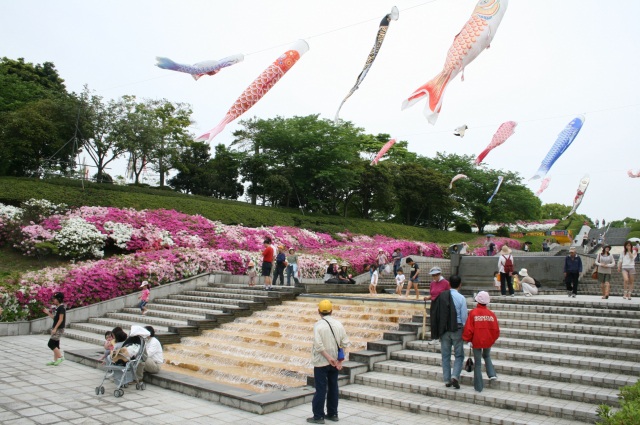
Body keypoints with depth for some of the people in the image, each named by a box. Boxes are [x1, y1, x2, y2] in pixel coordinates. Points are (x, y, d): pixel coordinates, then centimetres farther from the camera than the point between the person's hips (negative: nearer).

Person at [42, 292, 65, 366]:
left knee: (51, 344, -9)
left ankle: (60, 357, -6)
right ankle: (55, 360, 14)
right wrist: (48, 313, 11)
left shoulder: (61, 308, -14)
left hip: (59, 329, -9)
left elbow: (61, 319, -18)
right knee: (55, 345, 10)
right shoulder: (57, 308, 15)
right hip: (56, 329, 9)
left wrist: (55, 328, -21)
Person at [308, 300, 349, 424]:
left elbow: (318, 345, -22)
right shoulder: (338, 324, 0)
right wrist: (340, 360, 0)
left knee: (321, 389, 2)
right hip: (335, 361, 5)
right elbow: (345, 343, -1)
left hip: (321, 362, -5)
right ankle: (332, 414, 23)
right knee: (333, 387, 14)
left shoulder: (318, 325, -14)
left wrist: (328, 357, -15)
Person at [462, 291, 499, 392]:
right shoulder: (491, 314, -5)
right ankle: (492, 374, 15)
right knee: (487, 356, 31)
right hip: (488, 341, 3)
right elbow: (496, 330, 0)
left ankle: (478, 387, 11)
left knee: (477, 363, 7)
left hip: (477, 341, -3)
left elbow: (468, 329, -14)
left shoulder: (473, 313, -14)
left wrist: (467, 339, 3)